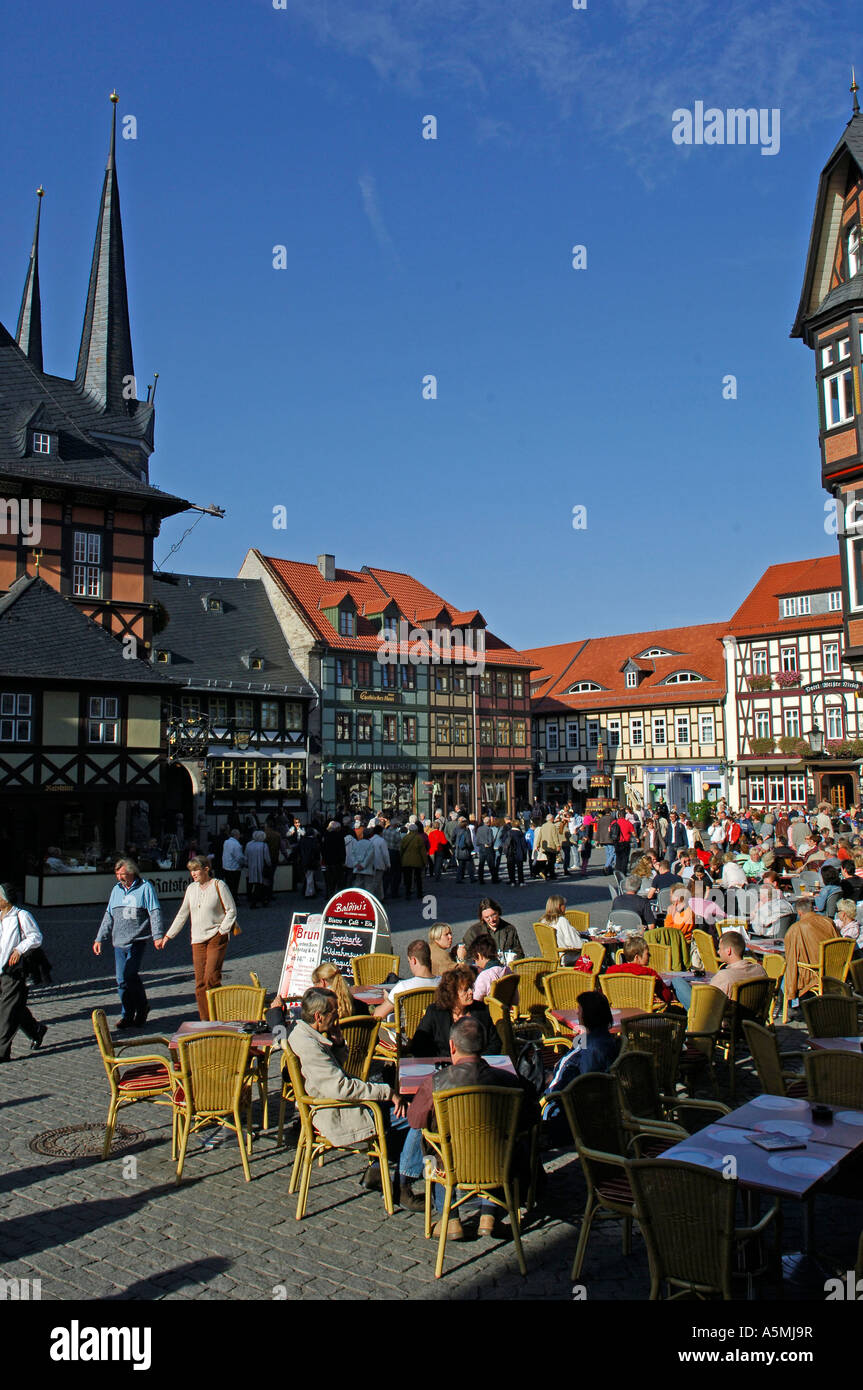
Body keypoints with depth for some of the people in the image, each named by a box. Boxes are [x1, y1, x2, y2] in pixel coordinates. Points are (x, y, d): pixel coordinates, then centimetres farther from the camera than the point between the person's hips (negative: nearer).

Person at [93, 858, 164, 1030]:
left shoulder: (145, 888, 0)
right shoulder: (116, 890, 17)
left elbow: (155, 913, -5)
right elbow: (109, 916, 21)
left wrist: (158, 935, -13)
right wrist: (100, 939, 17)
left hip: (137, 941, -6)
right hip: (119, 942, 6)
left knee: (125, 978, -12)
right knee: (123, 979, 5)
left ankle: (127, 1015, 3)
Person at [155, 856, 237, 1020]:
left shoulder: (218, 885, -3)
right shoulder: (191, 888, 11)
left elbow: (231, 911, -2)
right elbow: (182, 915, 17)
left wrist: (222, 931, -10)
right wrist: (167, 937, 15)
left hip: (216, 937, -5)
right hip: (198, 940, 5)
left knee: (211, 978, -14)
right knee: (200, 982, 1)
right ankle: (205, 1021, 6)